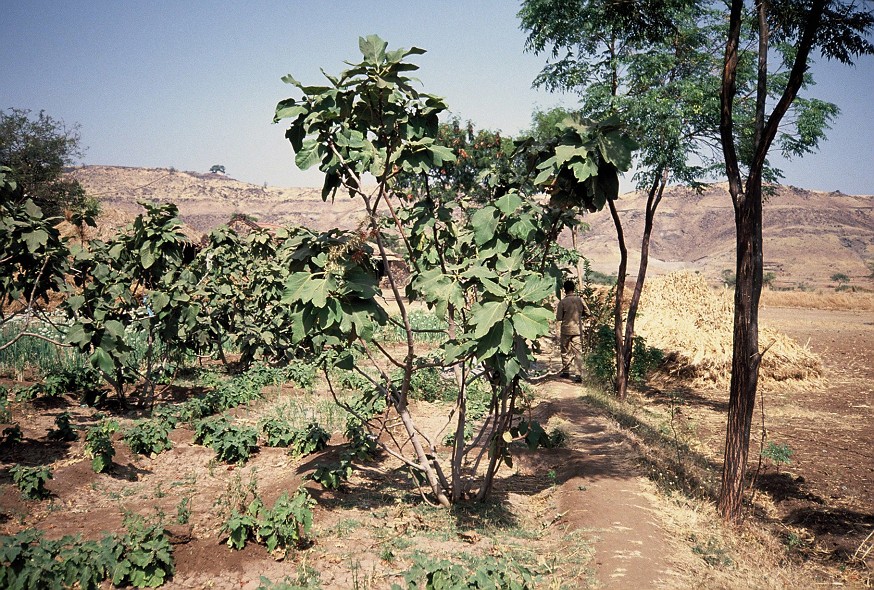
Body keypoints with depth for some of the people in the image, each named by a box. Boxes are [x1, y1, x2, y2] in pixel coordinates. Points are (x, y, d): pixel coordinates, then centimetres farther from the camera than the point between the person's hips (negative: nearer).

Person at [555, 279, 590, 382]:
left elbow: (558, 317, -9)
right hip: (578, 330, 2)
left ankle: (566, 371, 25)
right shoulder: (580, 299, -3)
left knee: (565, 351, 15)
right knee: (578, 352, 0)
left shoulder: (562, 302, -10)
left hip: (566, 330, -1)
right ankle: (579, 374, -8)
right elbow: (587, 313, 4)